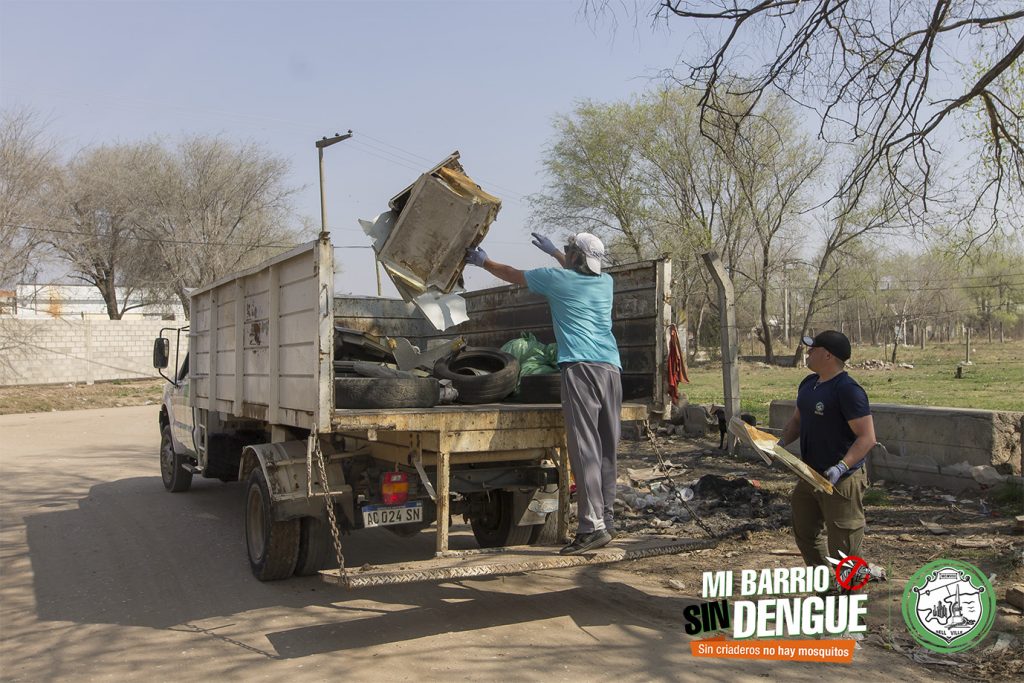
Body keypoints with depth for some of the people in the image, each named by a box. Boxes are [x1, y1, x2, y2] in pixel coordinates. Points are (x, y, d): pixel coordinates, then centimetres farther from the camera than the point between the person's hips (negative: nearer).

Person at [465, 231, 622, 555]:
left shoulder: (557, 278, 6)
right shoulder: (605, 282, 21)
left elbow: (513, 274, 22)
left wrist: (483, 261, 39)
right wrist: (555, 252, 57)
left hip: (581, 367, -6)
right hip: (612, 368, 7)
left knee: (585, 450, -11)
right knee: (606, 450, 9)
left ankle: (592, 526, -16)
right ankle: (606, 519, 13)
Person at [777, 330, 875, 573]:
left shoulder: (848, 390, -20)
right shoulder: (808, 383, 7)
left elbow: (867, 438, -23)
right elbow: (797, 420, 19)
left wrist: (842, 467, -33)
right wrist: (782, 442, 1)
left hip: (841, 480, -9)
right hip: (810, 476, 10)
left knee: (841, 545, 0)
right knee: (805, 534, 20)